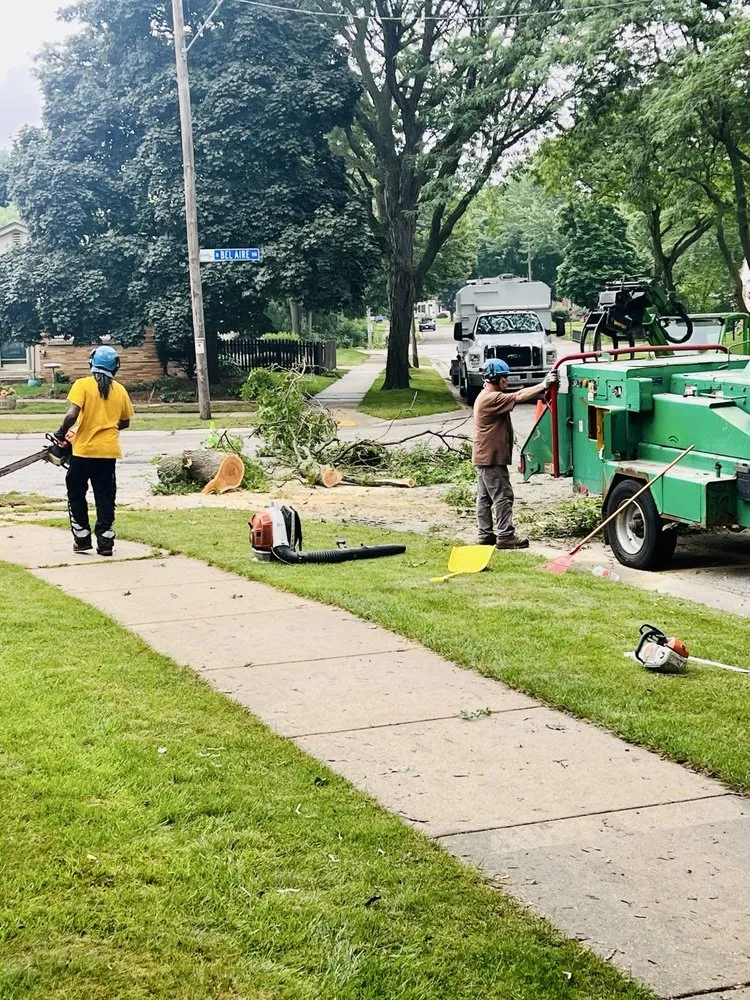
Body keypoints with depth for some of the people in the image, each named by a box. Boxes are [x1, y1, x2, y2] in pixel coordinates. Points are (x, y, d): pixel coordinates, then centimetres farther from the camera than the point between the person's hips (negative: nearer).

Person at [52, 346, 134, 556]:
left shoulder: (82, 385, -7)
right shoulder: (120, 390, 4)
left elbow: (72, 414, -18)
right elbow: (124, 422, 13)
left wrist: (61, 434, -3)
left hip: (83, 450, -3)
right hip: (108, 452, 3)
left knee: (76, 495, 13)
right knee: (105, 497, 8)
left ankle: (82, 539, 13)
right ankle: (105, 542, 6)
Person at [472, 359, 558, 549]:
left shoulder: (488, 396, 18)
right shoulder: (491, 398, -19)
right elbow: (518, 397, -25)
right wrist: (544, 385, -26)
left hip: (484, 456, 11)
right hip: (491, 457, -11)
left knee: (485, 497, 12)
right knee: (503, 496, -7)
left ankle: (485, 534, 17)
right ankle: (505, 536, -6)